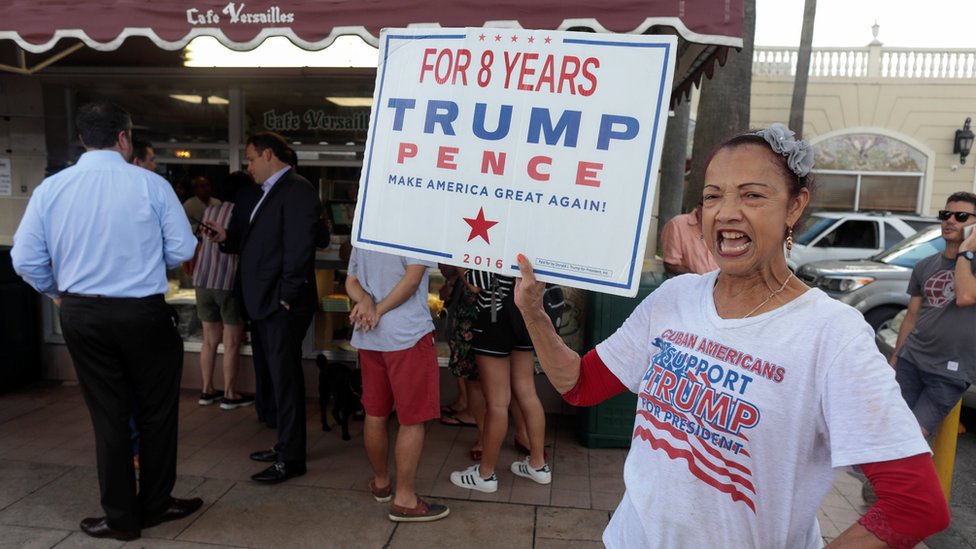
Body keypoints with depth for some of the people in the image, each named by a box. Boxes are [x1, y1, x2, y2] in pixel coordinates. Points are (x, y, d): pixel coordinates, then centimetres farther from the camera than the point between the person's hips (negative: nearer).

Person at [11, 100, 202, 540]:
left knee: (108, 416, 14)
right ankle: (155, 505, 28)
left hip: (81, 316, 3)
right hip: (144, 314, -3)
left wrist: (58, 291, 18)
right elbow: (182, 250, -9)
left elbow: (25, 259, -1)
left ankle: (121, 517, 24)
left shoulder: (50, 188, -2)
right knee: (156, 412, 14)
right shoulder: (151, 184, -10)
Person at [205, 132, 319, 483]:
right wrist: (226, 237, 6)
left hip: (282, 303, -10)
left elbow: (298, 247, -20)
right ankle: (284, 445, 30)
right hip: (263, 301, 10)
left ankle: (291, 459, 9)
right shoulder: (269, 193, 18)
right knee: (272, 377, 16)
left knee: (285, 379, -2)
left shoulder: (297, 190, -13)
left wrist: (287, 296, -20)